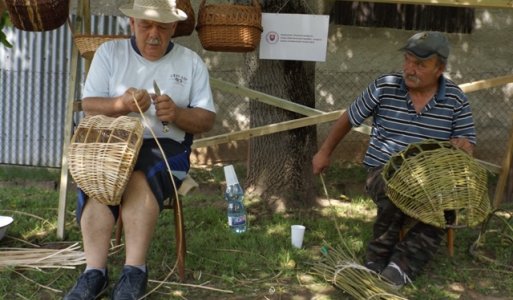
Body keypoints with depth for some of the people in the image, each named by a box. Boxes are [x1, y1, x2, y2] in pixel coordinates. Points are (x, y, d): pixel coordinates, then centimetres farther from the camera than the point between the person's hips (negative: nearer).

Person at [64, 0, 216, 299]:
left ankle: (134, 271, -31)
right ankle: (95, 272, -30)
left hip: (167, 145, -1)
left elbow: (207, 120, 4)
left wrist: (176, 114, -18)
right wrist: (121, 104, -22)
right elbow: (89, 106, 0)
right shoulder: (109, 52, 8)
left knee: (140, 179, -34)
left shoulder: (191, 62, 7)